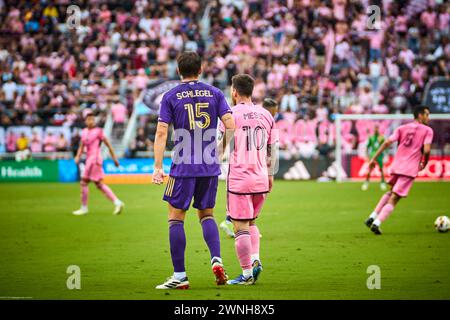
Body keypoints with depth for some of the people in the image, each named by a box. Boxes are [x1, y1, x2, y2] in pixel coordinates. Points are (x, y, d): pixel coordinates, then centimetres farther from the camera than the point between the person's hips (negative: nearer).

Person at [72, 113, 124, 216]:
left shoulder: (98, 131, -7)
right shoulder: (84, 132, 14)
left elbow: (108, 144, -4)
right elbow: (81, 146, 19)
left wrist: (114, 158, -3)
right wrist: (78, 156, 1)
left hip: (95, 159, -8)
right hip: (89, 160, 8)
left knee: (84, 182, -7)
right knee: (99, 184, 9)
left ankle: (84, 208, 1)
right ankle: (117, 202, 10)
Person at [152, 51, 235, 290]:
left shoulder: (170, 97, 1)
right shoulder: (214, 94, 6)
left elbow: (161, 133, -6)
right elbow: (230, 125, -2)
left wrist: (158, 167, -5)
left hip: (183, 167, -3)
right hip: (210, 167, 3)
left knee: (176, 217, 5)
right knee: (206, 214, 18)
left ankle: (179, 276, 2)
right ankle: (216, 260, -4)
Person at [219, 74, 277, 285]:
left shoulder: (231, 115, -6)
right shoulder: (266, 115, 9)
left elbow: (221, 146, -5)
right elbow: (272, 150, 14)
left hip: (239, 179, -5)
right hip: (261, 180, 5)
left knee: (241, 227, -1)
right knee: (251, 222, 22)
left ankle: (247, 273, -1)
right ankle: (255, 259, 5)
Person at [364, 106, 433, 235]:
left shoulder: (402, 128, 12)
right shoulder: (427, 130, 0)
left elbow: (387, 142, 1)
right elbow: (426, 150, -13)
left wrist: (374, 158, 1)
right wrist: (424, 164, 6)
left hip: (396, 166, 5)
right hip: (410, 170, -5)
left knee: (390, 193, 28)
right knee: (393, 199, -3)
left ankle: (373, 217, 18)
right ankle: (377, 223, -15)